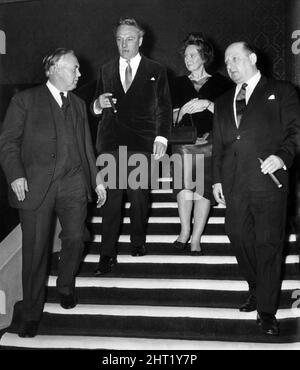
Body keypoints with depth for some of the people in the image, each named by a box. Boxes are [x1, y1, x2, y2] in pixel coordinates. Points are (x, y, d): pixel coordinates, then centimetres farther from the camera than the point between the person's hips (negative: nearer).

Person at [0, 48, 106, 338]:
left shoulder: (78, 105, 19)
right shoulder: (25, 100, 3)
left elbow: (86, 146, 21)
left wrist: (96, 180, 17)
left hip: (73, 184, 4)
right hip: (35, 186, -4)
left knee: (75, 240, 3)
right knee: (35, 249, 0)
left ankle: (66, 286, 33)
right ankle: (31, 313, 14)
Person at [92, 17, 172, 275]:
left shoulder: (156, 70, 8)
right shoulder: (106, 70, 15)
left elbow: (164, 107, 5)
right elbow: (96, 108, 18)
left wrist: (162, 137, -6)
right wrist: (98, 104, -6)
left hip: (140, 144, -1)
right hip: (110, 143, 2)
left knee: (139, 196, 1)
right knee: (111, 198, -2)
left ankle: (138, 242, 23)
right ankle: (108, 253, 3)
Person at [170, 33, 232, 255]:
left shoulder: (220, 83, 9)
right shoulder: (179, 84, 16)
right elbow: (173, 119, 16)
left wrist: (208, 105, -10)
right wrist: (183, 110, -6)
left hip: (209, 142, -1)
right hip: (183, 142, 1)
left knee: (204, 188, -9)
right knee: (185, 185, -18)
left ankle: (196, 238, -2)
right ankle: (185, 230, -4)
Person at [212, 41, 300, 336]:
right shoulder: (222, 103, 22)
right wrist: (216, 179, 14)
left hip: (268, 180, -5)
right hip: (234, 184, 5)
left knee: (268, 244, -4)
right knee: (239, 239, 7)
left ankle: (267, 310, 5)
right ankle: (257, 291, 29)